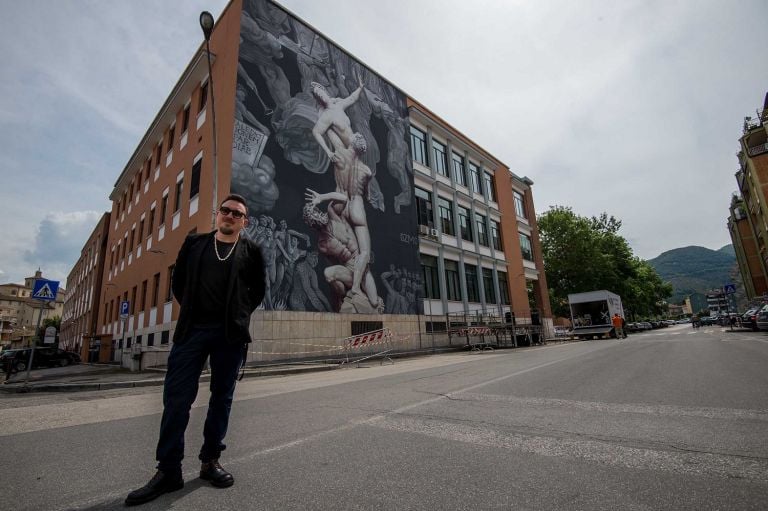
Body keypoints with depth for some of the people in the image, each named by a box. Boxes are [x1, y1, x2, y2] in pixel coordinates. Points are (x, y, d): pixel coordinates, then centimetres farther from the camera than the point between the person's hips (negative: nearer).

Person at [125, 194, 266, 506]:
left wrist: (240, 314, 4)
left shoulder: (251, 251, 6)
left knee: (222, 397, 7)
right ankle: (168, 470, 13)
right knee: (176, 398, 0)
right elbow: (178, 282, 16)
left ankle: (210, 461, 22)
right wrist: (191, 309, 9)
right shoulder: (194, 243, 11)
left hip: (230, 334, -1)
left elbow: (258, 290, 12)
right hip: (192, 329, 1)